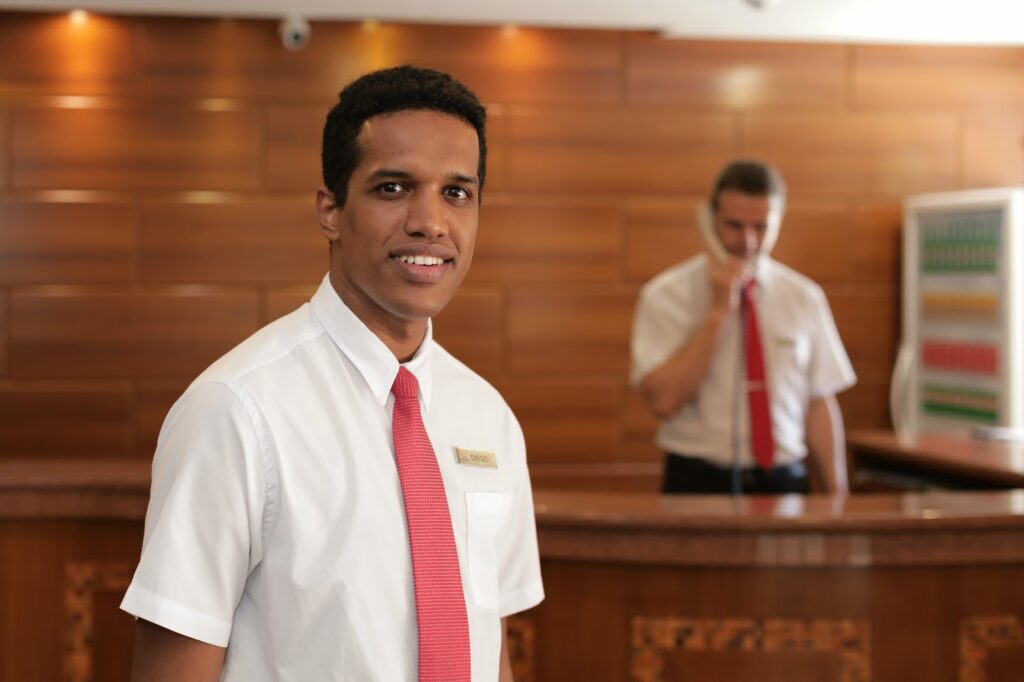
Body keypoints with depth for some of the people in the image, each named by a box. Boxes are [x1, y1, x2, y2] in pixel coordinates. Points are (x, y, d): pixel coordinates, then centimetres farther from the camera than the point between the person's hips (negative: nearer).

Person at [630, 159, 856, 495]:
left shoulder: (804, 298, 4)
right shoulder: (666, 295, -4)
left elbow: (820, 407, 6)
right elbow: (663, 400, -16)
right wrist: (718, 311, -17)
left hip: (783, 481, 2)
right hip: (698, 482, -2)